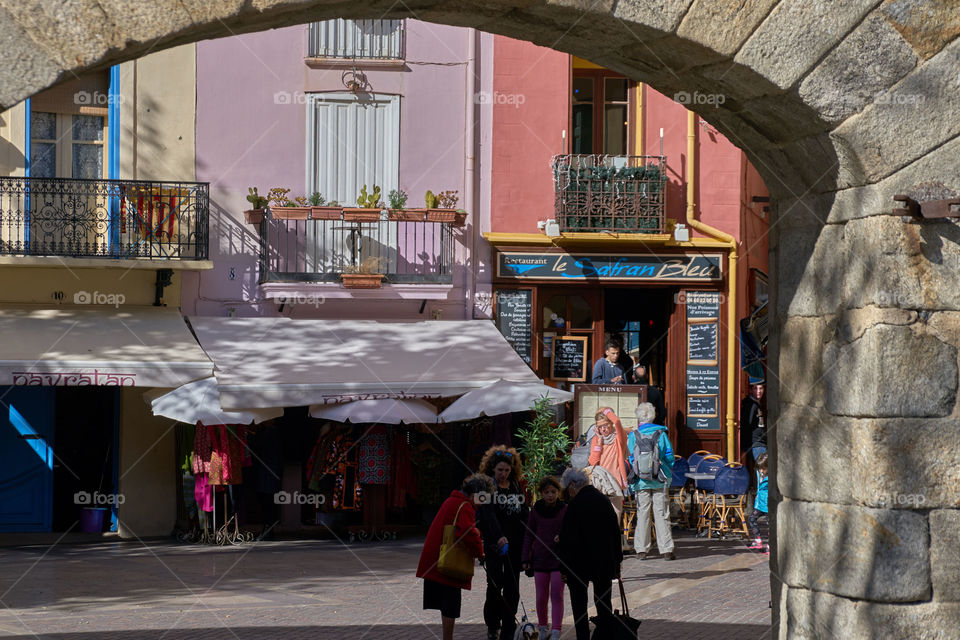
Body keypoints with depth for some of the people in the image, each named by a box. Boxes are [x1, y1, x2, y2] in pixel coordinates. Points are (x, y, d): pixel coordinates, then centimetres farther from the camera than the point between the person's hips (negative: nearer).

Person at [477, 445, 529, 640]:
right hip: (494, 543, -4)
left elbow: (524, 514, 14)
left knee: (512, 587, 1)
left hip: (515, 543, 4)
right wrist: (499, 536, -33)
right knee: (495, 584, -4)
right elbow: (489, 514, -18)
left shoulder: (517, 486, 12)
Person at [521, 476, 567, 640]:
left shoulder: (565, 510, -3)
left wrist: (563, 537, -17)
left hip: (559, 558, -2)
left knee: (557, 596, -8)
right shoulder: (535, 511, 3)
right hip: (540, 558, 2)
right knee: (541, 597, 7)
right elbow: (529, 536, 9)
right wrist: (526, 559, 5)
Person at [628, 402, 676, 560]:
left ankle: (641, 549, 5)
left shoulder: (633, 436, -3)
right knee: (661, 514, 3)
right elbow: (669, 456, 3)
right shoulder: (661, 434, 0)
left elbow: (630, 459, 1)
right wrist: (668, 476, 17)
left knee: (642, 514, 5)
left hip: (641, 482, -1)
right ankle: (666, 550, 2)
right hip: (660, 481, 1)